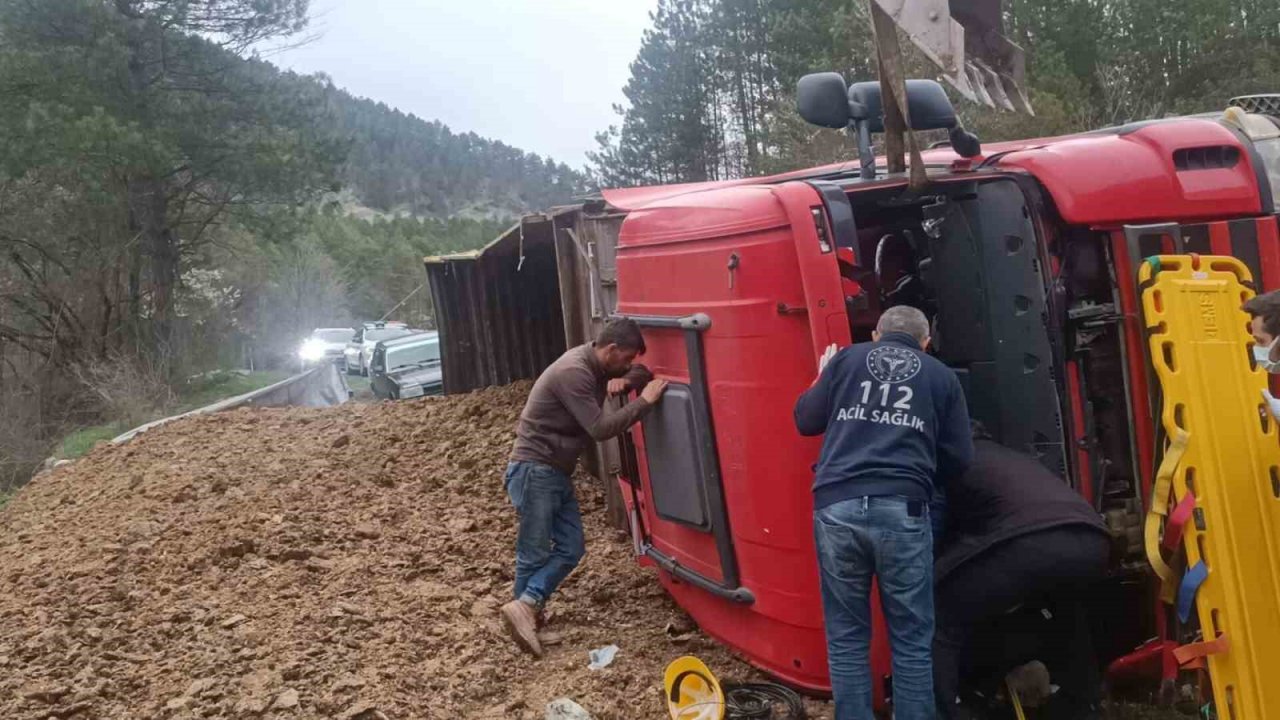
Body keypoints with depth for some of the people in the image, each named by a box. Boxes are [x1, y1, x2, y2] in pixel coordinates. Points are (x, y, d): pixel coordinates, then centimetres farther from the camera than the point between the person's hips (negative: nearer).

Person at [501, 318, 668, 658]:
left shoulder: (596, 365, 7)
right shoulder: (573, 372, -22)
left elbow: (642, 373, 19)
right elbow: (600, 428, -25)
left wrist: (624, 381, -4)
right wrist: (643, 402, -22)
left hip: (557, 472, 10)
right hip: (534, 471, -10)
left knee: (571, 547, 4)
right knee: (535, 552, -3)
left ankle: (527, 608, 2)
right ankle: (525, 609, 6)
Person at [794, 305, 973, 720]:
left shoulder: (847, 359, 16)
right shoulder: (941, 376, 15)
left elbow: (805, 421, 18)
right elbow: (959, 459, 15)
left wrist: (822, 377, 35)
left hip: (837, 507, 1)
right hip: (902, 510, -1)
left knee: (846, 639, 11)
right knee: (911, 642, 8)